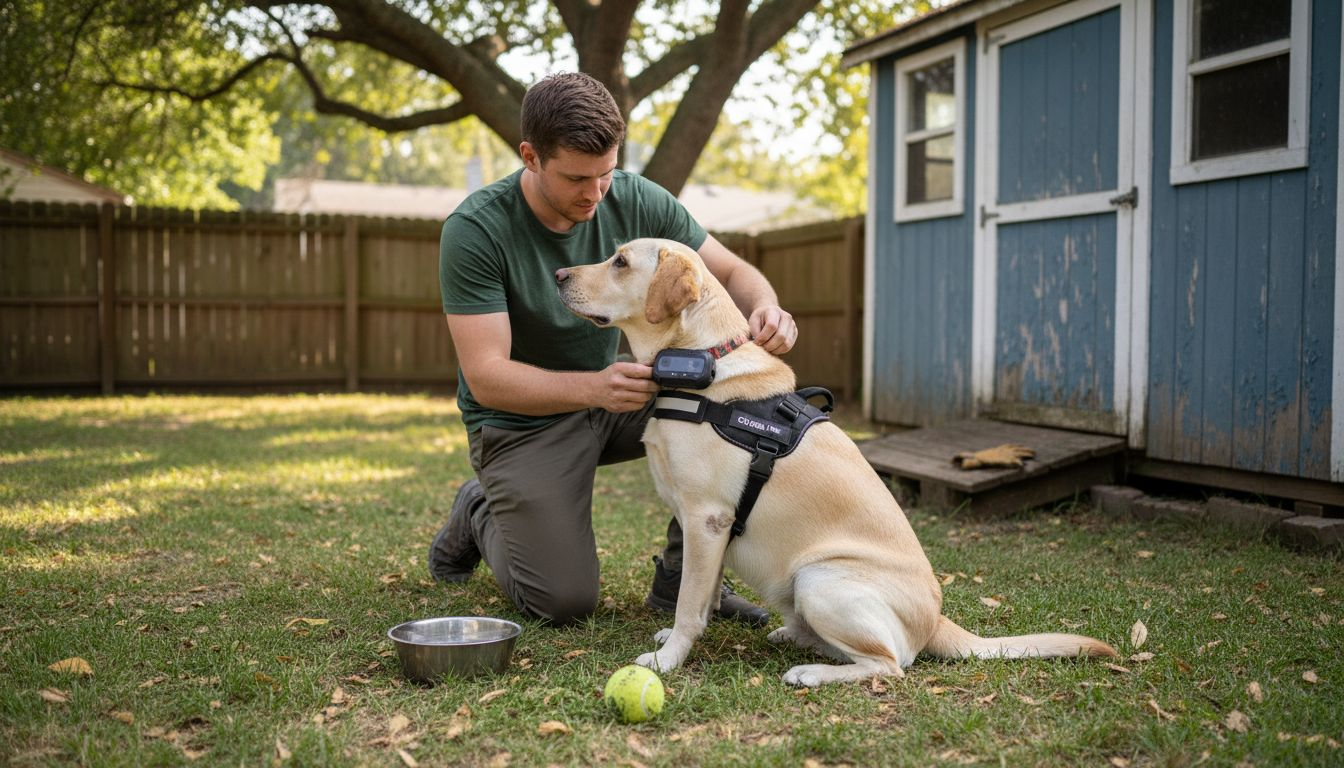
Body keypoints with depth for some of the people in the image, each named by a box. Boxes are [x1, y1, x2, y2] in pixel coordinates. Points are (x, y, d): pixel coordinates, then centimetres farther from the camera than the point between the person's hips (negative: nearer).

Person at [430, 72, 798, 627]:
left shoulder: (636, 201, -11)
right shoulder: (475, 231, -24)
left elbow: (733, 273, -5)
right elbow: (485, 377, -27)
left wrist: (766, 309, -30)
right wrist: (593, 388, -44)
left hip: (611, 395, 5)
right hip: (521, 420, -4)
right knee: (564, 602, -14)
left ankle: (680, 575, -5)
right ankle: (479, 516, 19)